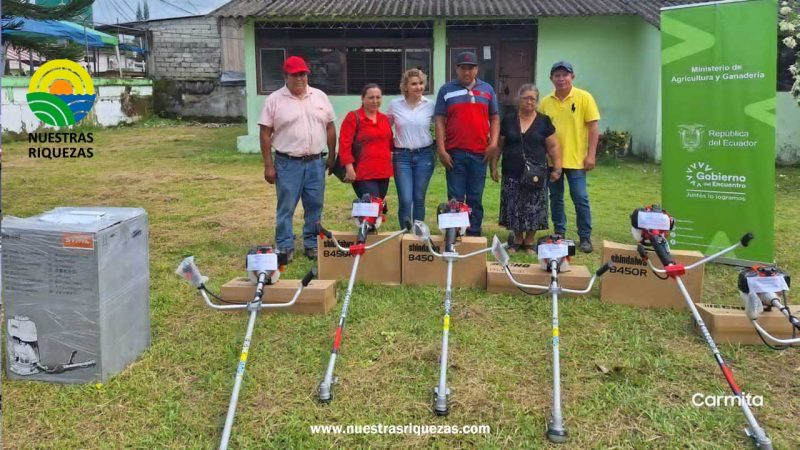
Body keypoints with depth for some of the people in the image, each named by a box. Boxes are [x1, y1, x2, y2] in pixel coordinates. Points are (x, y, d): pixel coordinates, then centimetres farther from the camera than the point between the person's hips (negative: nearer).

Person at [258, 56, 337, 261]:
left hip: (316, 162, 3)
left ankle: (312, 244, 22)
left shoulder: (320, 97, 7)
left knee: (315, 206, 9)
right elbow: (265, 134, -3)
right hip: (288, 163, -3)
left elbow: (330, 127, 12)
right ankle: (285, 247, 12)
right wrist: (268, 165, -7)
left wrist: (332, 157, 8)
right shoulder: (274, 100, -3)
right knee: (286, 207, 2)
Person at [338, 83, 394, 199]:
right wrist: (349, 168, -18)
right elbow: (344, 144, -10)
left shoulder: (384, 118, 15)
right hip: (363, 175, -6)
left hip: (383, 173, 6)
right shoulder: (353, 117, -4)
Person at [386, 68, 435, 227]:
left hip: (424, 156, 1)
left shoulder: (430, 105, 1)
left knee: (419, 199, 7)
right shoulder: (395, 104, 1)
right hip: (402, 156, -1)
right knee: (405, 200, -7)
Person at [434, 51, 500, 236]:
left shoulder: (487, 89, 11)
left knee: (476, 198, 8)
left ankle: (474, 234, 16)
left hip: (480, 153, 2)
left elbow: (494, 118, 13)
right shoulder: (446, 90, 5)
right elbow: (440, 120, 1)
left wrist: (493, 142, -2)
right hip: (454, 153, -2)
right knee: (455, 198, 2)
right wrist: (441, 149, -7)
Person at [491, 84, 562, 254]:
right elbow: (498, 145, 9)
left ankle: (529, 242, 17)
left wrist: (557, 168, -4)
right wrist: (493, 166, 4)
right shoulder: (508, 120, 6)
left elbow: (553, 146, 3)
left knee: (533, 209, 1)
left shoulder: (544, 121, 3)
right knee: (514, 209, 4)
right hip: (512, 175, 1)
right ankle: (517, 240, 21)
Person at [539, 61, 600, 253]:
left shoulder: (584, 98, -3)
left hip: (576, 159, -3)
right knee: (555, 198, 11)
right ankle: (559, 234, 24)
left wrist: (591, 155, -10)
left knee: (580, 199, -1)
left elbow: (593, 127, -4)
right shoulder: (545, 102, 5)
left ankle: (585, 237, 10)